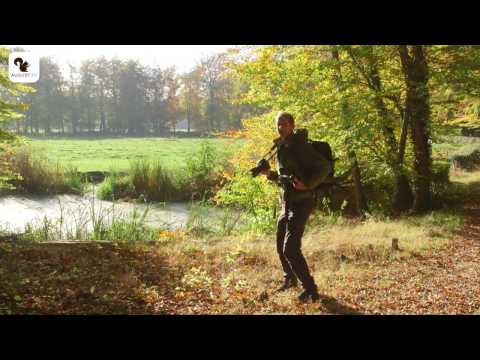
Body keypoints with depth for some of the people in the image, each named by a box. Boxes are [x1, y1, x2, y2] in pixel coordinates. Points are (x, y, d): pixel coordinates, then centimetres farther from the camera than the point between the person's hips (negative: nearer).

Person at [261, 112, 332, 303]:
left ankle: (310, 290, -3)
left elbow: (325, 166, -18)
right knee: (281, 247, 18)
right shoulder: (281, 147, 13)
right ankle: (290, 279, 40)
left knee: (290, 249, -14)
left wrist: (307, 184, -25)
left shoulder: (299, 146, -14)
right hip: (287, 203, 9)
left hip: (301, 203, -9)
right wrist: (271, 175, 4)